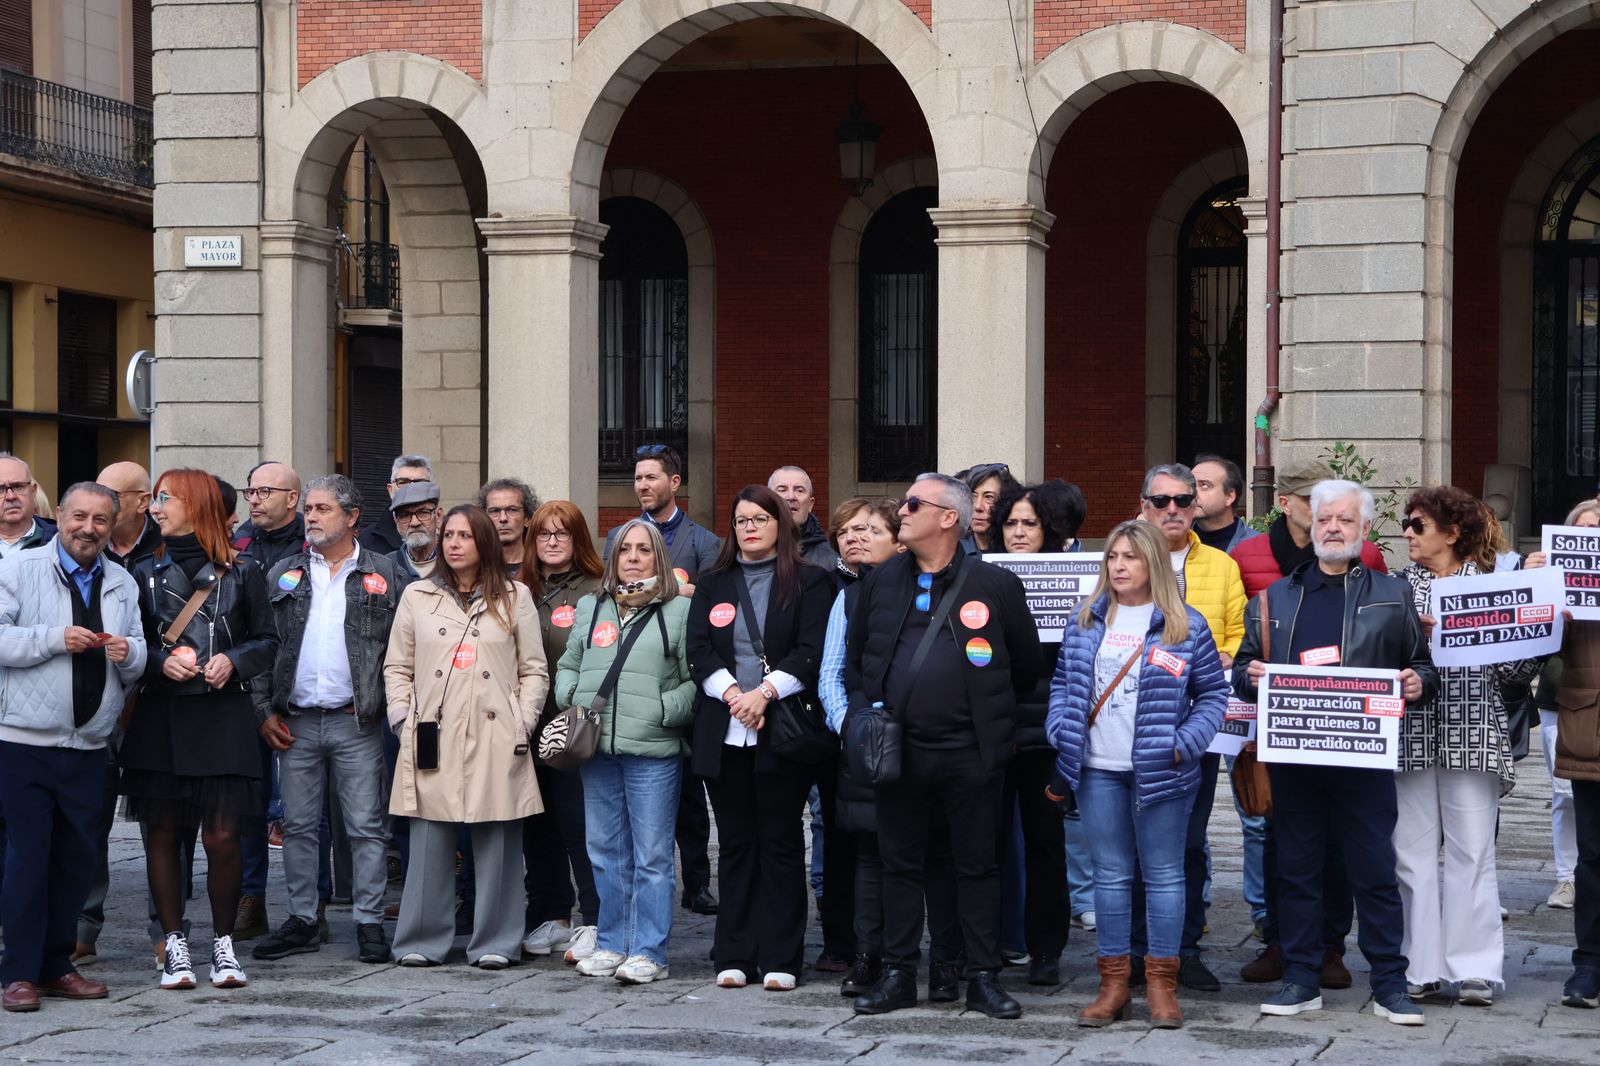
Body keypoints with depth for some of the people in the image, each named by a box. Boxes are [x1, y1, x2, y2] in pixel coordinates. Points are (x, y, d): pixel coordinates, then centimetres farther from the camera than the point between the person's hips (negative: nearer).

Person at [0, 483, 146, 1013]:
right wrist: (55, 638, -20)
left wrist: (127, 653, -7)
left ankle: (56, 965, 18)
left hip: (89, 746, 5)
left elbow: (139, 664, 15)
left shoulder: (122, 585, 14)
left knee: (77, 859, 7)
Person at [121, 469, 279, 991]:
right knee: (163, 833, 2)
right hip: (160, 717, 2)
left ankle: (223, 944, 9)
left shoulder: (242, 572, 4)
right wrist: (162, 661, -9)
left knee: (222, 836, -5)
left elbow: (267, 640, 8)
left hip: (223, 713, -2)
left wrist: (232, 661, -10)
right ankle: (174, 945, 12)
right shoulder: (146, 573, 10)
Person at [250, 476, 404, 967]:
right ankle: (302, 921, 15)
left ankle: (369, 923, 5)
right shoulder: (283, 574, 10)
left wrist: (381, 700, -3)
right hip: (295, 722, 3)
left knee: (365, 827, -1)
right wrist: (265, 709, 2)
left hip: (356, 723, -3)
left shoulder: (383, 575, 3)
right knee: (298, 826, 7)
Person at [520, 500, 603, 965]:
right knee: (537, 826, 10)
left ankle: (594, 923, 3)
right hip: (529, 729, 6)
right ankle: (552, 917, 20)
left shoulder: (596, 592, -5)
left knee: (580, 823, -5)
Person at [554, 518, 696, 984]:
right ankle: (611, 944, 20)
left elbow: (696, 680, 0)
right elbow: (568, 664, 24)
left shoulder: (679, 611, 3)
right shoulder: (590, 608, 17)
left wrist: (665, 710, -13)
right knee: (605, 851, 10)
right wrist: (570, 697, 5)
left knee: (651, 854, -3)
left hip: (653, 752, -4)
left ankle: (649, 952, 2)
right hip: (596, 747, 5)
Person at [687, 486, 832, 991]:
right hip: (723, 732, 3)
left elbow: (811, 652, -5)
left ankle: (779, 958, 2)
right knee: (734, 842, 6)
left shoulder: (809, 582, 5)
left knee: (780, 841, -1)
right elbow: (698, 651, 5)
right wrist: (732, 693, -11)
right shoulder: (713, 584, 15)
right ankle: (734, 956, 10)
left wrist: (765, 692, -16)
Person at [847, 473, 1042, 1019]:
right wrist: (864, 711, 4)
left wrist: (989, 712, 4)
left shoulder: (996, 585, -2)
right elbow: (854, 657, 17)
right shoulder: (882, 581, 9)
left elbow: (1026, 665, 5)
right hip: (899, 750, 3)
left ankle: (983, 978, 11)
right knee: (901, 864, 9)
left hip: (971, 752, -3)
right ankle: (898, 975, 17)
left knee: (977, 866, 4)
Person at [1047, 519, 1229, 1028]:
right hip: (1098, 770, 3)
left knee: (1163, 874, 3)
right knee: (1109, 874, 7)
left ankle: (1162, 984, 10)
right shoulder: (1085, 621, 10)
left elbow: (1213, 694, 1)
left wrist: (1185, 743, -11)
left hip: (1160, 771, -3)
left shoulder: (1185, 625, 0)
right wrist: (1061, 732, -1)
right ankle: (1113, 982, 13)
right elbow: (1062, 681, 14)